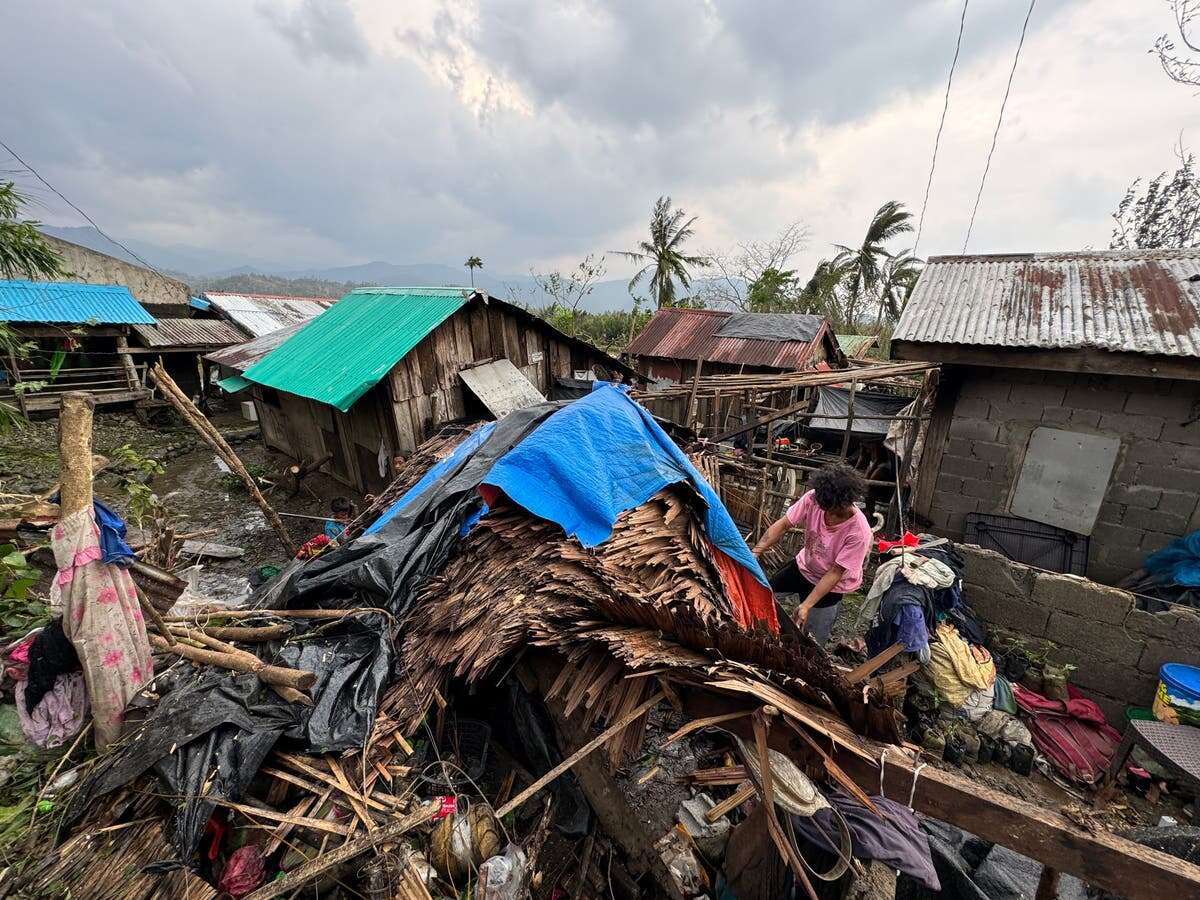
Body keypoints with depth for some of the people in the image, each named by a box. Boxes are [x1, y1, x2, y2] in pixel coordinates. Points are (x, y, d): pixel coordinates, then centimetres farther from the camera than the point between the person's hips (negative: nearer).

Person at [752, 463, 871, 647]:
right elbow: (783, 525, -22)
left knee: (812, 638, 6)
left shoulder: (859, 533, -34)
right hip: (803, 565, 4)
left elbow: (835, 572, -27)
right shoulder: (814, 498, -27)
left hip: (830, 583, -4)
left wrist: (807, 605, -29)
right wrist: (755, 553, -33)